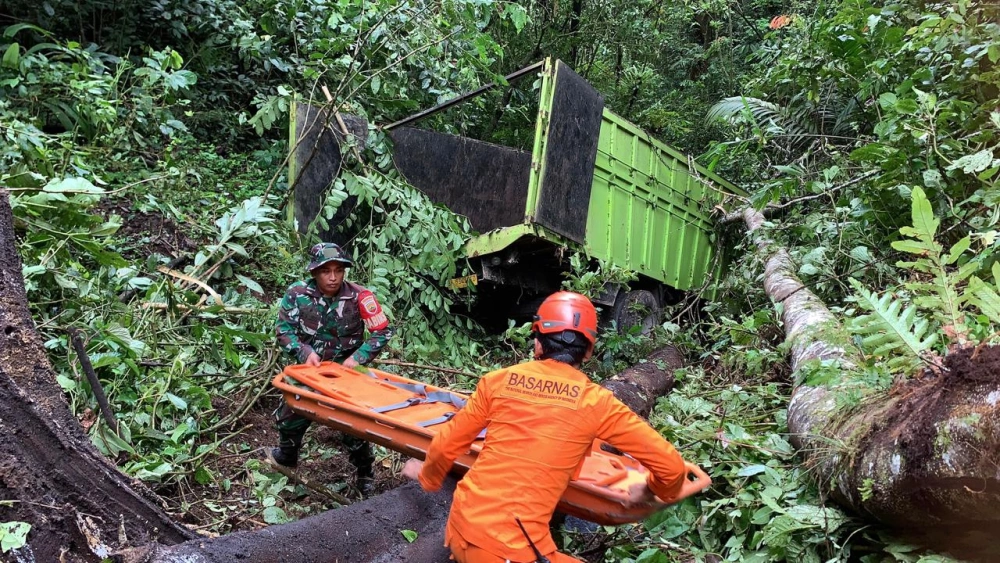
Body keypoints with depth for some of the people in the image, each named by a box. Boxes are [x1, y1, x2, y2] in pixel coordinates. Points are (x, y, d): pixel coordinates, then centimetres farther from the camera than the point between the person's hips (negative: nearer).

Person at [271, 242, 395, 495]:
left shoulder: (358, 296, -19)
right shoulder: (297, 293, -14)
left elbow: (383, 331, -13)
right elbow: (284, 330, -7)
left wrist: (358, 357, -22)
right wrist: (304, 352, -22)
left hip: (346, 368, -2)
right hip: (310, 367, 3)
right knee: (289, 415, 15)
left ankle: (364, 473, 21)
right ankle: (287, 455, 46)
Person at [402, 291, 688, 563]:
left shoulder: (498, 380, 1)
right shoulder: (596, 402, -5)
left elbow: (446, 446, 10)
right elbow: (671, 465, -1)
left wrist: (428, 475, 31)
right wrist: (653, 492, 21)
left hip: (461, 531, 5)